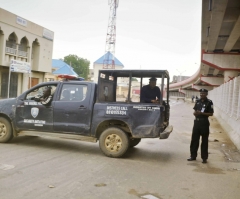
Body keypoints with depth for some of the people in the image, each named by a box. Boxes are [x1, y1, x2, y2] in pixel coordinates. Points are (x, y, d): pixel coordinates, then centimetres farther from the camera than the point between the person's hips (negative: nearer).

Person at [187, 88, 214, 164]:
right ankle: (193, 156, 19)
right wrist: (195, 113, -9)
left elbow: (211, 113, -8)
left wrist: (202, 113, -20)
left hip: (204, 123, -5)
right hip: (197, 122, 5)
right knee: (194, 139, 8)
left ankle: (204, 158, 13)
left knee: (204, 141, 4)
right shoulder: (197, 101, 9)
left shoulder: (209, 102, -6)